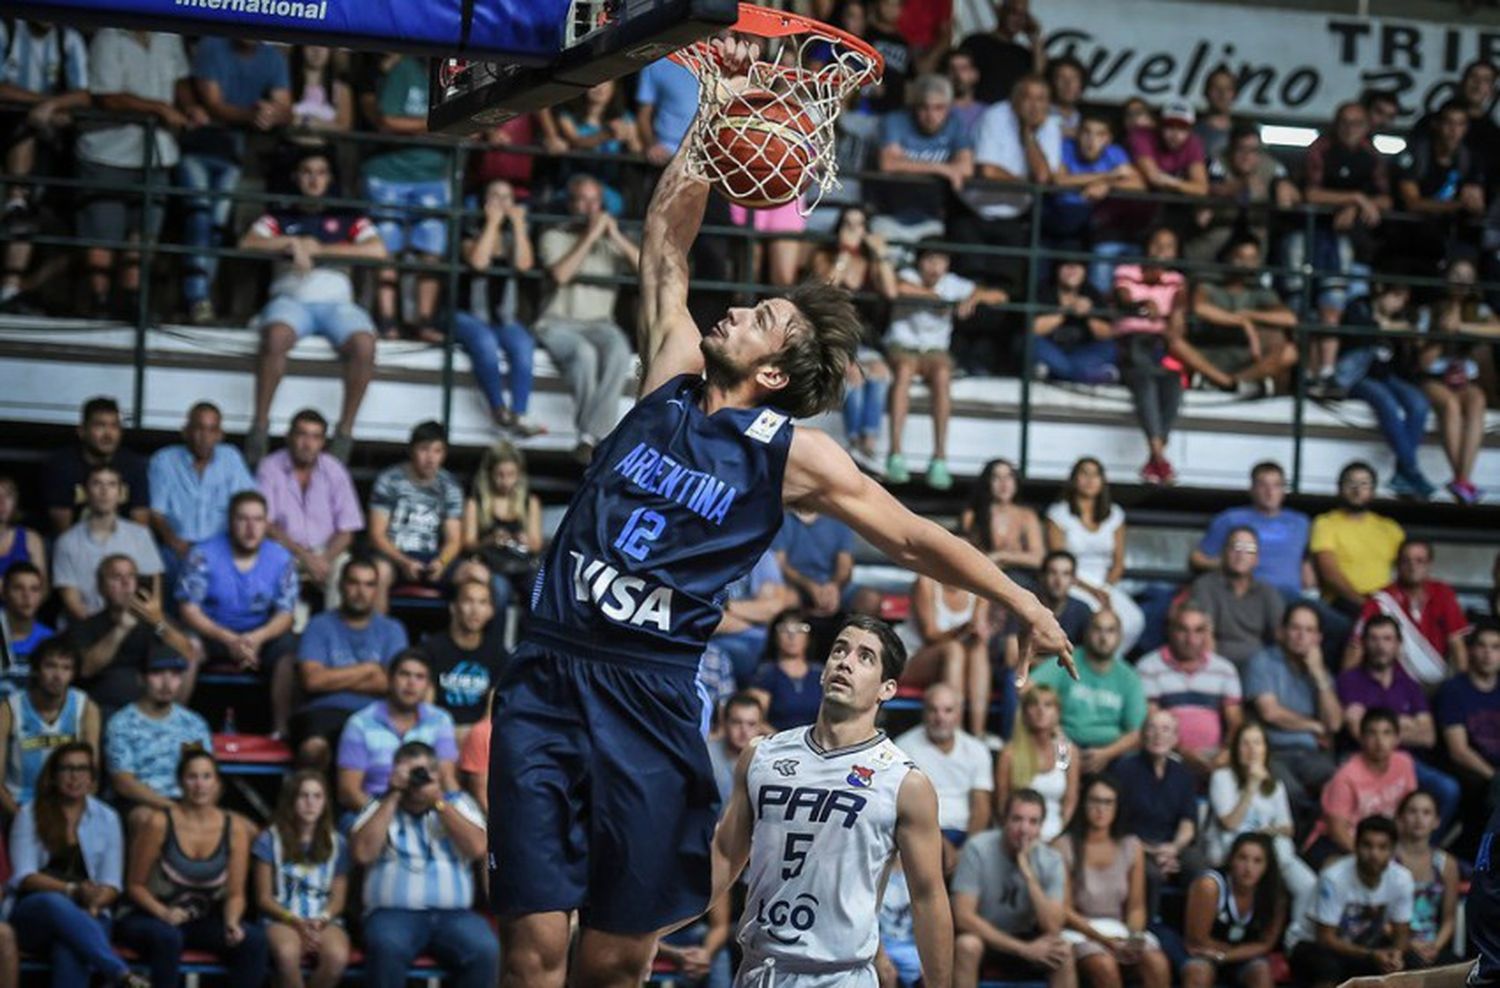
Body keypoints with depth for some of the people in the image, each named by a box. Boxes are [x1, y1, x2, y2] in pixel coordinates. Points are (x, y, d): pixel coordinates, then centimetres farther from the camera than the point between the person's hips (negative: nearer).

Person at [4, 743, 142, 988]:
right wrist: (73, 890, -19)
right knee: (55, 903, -39)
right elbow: (25, 877, -3)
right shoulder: (29, 815, 8)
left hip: (87, 915, 1)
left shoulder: (107, 819, 13)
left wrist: (93, 906, -18)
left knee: (70, 954, -37)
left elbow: (112, 884, 6)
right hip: (33, 913, -1)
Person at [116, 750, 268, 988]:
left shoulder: (235, 828, 0)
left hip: (205, 921, 3)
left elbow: (235, 893, 4)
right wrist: (163, 913, -21)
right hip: (153, 918, -3)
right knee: (167, 937, -38)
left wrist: (232, 922, -17)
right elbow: (135, 885, -4)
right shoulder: (159, 823, -9)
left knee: (254, 939, -24)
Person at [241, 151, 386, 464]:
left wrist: (320, 249, 1)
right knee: (276, 336, -38)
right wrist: (293, 244, -5)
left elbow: (378, 251, 5)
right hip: (291, 298, -1)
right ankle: (260, 424, -28)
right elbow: (247, 244, 7)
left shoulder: (348, 218, 23)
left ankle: (345, 431, -24)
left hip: (336, 300, 1)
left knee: (364, 344, -34)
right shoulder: (280, 217, 24)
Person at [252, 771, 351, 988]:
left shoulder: (337, 843, 9)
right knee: (287, 953, -39)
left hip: (324, 920, 2)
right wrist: (296, 921, -12)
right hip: (281, 918, -2)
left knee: (338, 956, -34)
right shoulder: (269, 839, 2)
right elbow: (264, 898, 3)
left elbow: (338, 897, 10)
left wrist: (321, 919, -12)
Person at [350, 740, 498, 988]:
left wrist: (438, 802, -3)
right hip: (394, 913, -1)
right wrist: (393, 797, 0)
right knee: (386, 947, -36)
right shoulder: (381, 807, 17)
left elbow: (477, 848, 1)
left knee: (484, 950, -30)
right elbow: (362, 853, -2)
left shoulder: (457, 803, 19)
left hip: (453, 913, 1)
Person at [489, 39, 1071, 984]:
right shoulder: (672, 378, 12)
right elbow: (667, 242, 19)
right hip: (548, 677, 2)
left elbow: (914, 537, 11)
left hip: (649, 693, -2)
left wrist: (1024, 604, 8)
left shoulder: (794, 453, 4)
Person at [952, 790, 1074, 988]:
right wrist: (1023, 949, -27)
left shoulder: (1051, 861, -11)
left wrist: (1028, 874, -31)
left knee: (1063, 952, -26)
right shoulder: (978, 849, -20)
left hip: (1024, 939, 3)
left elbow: (1052, 929, -21)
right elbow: (964, 916, -25)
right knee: (967, 945, -35)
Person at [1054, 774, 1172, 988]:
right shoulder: (1064, 847, -7)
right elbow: (1063, 908, -9)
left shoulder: (1131, 847, 6)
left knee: (1158, 964, -25)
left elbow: (1136, 906, 8)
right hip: (1080, 930, -4)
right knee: (1105, 966, -35)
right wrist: (1100, 937, -17)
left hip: (1119, 929, 4)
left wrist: (1134, 936, -12)